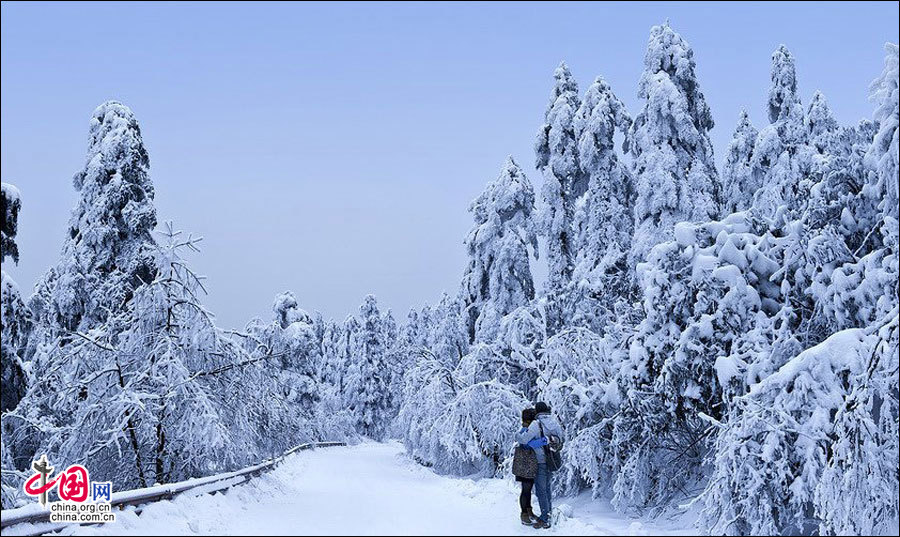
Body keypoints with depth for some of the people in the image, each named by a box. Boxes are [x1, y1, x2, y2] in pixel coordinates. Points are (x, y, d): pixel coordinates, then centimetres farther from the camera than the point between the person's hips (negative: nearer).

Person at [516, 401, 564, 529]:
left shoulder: (536, 424, -19)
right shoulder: (554, 422, 2)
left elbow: (523, 439, -23)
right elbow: (561, 438, 13)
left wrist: (519, 434, -2)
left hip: (540, 462, -7)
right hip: (551, 461, 7)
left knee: (541, 490, 0)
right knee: (547, 488, 19)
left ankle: (545, 521, 1)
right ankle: (548, 515, 27)